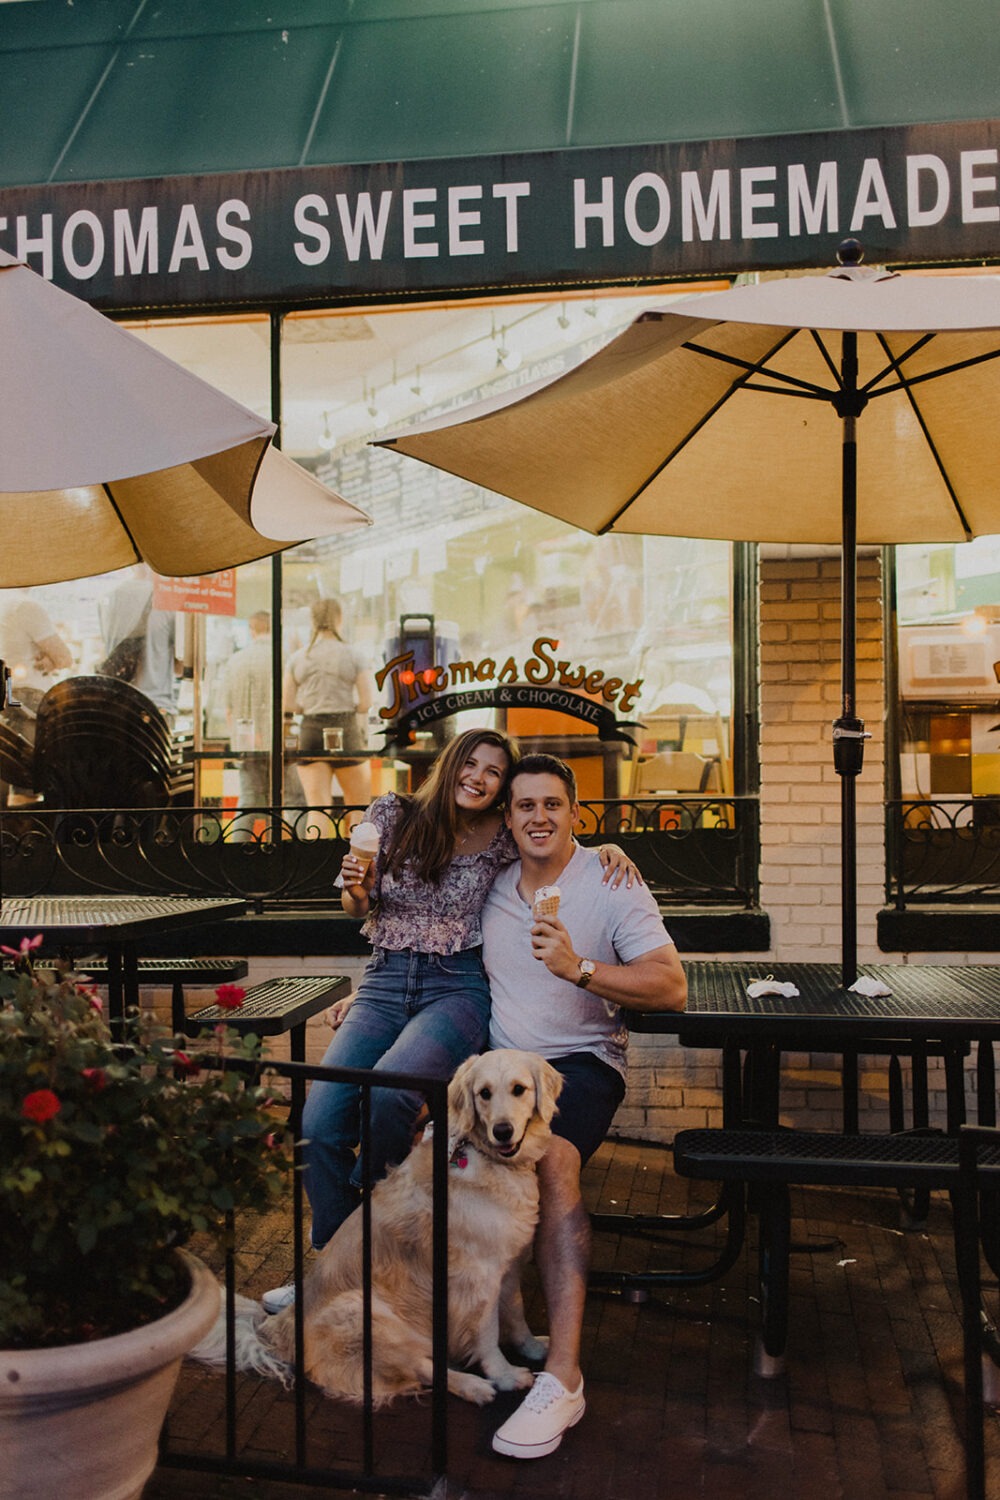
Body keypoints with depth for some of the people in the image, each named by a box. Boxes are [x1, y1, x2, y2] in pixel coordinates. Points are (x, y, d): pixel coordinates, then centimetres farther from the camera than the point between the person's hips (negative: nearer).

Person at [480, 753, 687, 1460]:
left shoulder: (612, 883, -5)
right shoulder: (492, 885, 10)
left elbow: (673, 988, -14)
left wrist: (580, 968, -26)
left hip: (581, 1061, -5)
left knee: (553, 1159, -34)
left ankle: (563, 1376, -34)